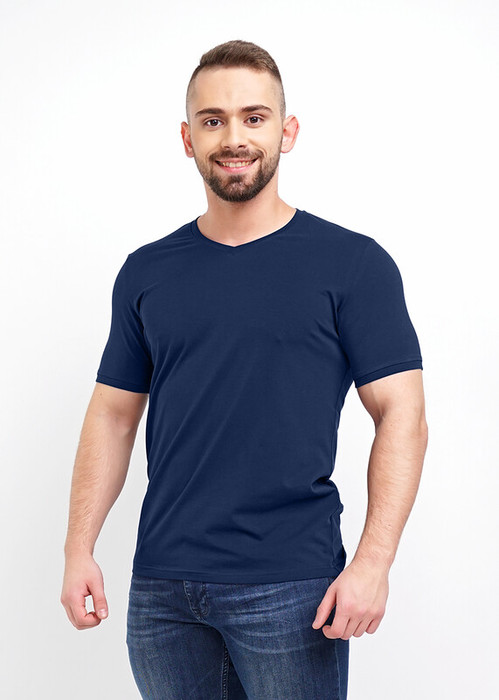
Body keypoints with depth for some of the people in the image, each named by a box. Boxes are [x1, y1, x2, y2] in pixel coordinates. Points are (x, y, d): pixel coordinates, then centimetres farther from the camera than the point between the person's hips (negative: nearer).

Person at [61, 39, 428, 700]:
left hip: (292, 589, -3)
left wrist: (373, 562, -16)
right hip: (160, 586, 4)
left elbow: (402, 415, -6)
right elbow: (113, 415, 11)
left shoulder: (353, 263, -3)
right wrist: (79, 549, 3)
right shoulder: (146, 271, 8)